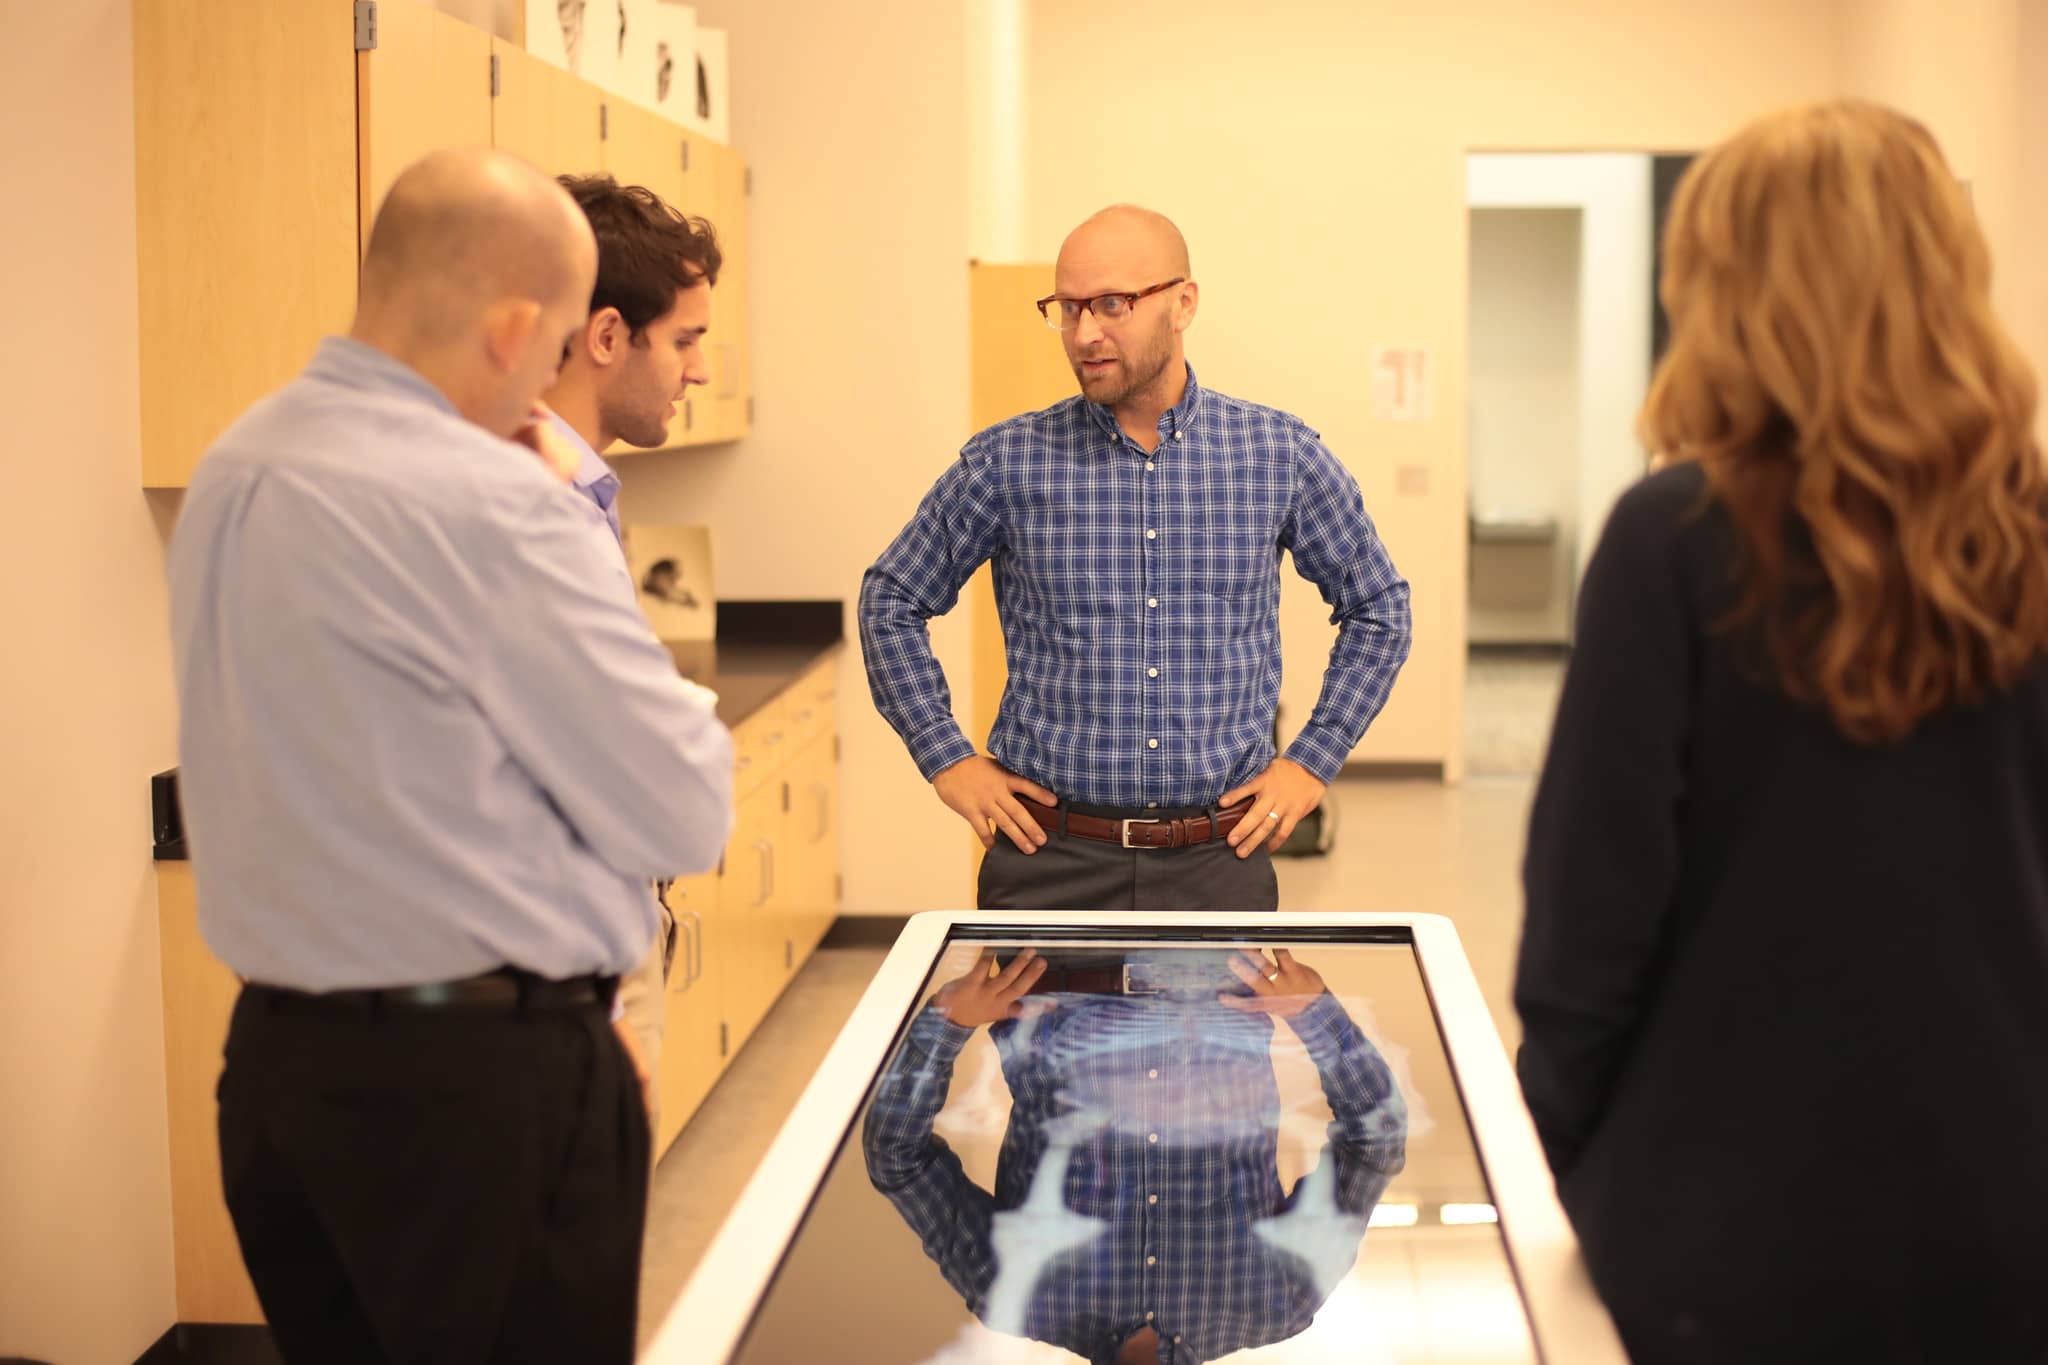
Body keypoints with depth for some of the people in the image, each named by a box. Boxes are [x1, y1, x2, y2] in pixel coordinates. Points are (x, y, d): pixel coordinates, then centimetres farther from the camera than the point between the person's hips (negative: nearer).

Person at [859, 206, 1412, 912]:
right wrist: (946, 757, 3)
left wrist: (1313, 759, 5)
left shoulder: (1279, 453, 0)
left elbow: (1378, 606, 13)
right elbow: (892, 600, 11)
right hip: (1048, 863, 0)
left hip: (1219, 860, 1)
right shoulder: (1008, 461, -2)